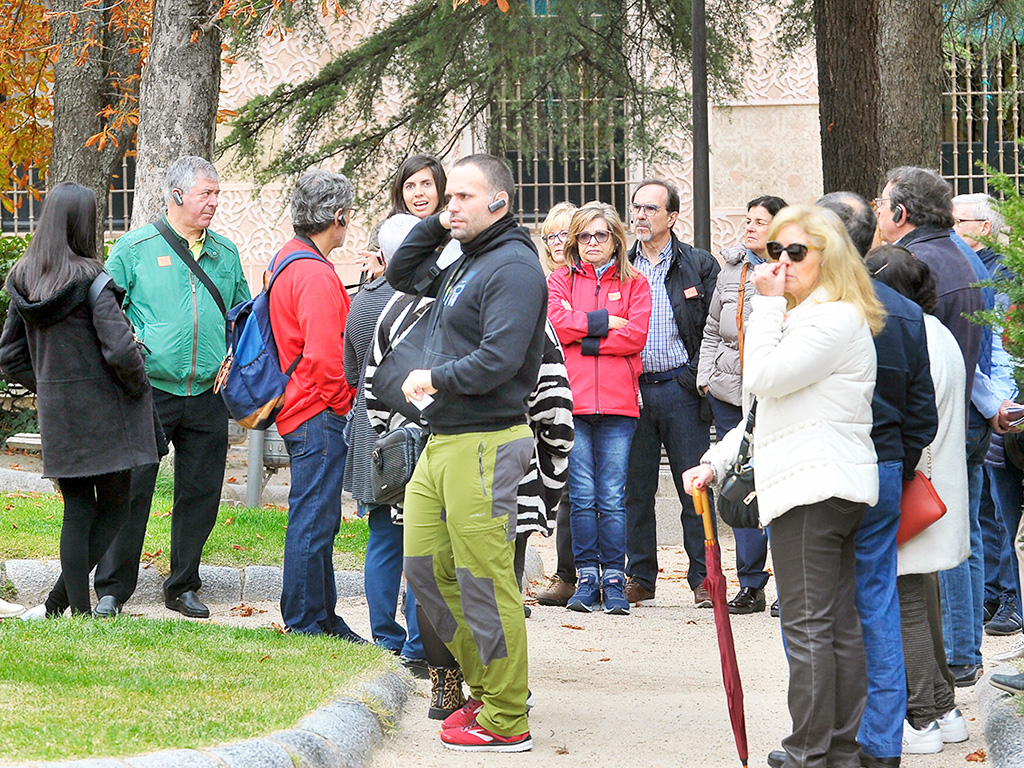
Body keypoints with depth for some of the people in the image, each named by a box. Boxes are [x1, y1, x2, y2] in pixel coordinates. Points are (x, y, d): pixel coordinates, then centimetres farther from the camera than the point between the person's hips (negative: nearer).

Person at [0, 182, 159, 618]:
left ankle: (78, 606, 11)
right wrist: (138, 386, -4)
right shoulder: (92, 281, -17)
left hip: (56, 417, 6)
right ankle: (61, 598, -3)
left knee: (77, 511, 13)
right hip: (102, 412, -6)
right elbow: (119, 351, -22)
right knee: (114, 507, 6)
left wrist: (46, 387, 16)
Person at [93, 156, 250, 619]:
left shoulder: (225, 253, 13)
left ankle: (183, 587, 19)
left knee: (200, 493, 6)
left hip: (208, 395, 4)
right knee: (132, 490, -4)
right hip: (150, 390, -4)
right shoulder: (135, 247, 0)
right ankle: (112, 590, 5)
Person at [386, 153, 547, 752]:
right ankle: (487, 688, 22)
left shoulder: (513, 267, -12)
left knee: (483, 579, -7)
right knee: (426, 567, 12)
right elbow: (402, 274, 32)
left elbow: (497, 361, -22)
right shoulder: (465, 265, 17)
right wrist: (437, 225, 17)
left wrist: (432, 379, -8)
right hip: (442, 440, 10)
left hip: (485, 443, -10)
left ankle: (506, 720, -1)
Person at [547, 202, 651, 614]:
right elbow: (555, 324, -3)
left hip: (617, 404, 0)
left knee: (612, 498, -3)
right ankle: (587, 579, 4)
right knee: (581, 495, -2)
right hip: (572, 401, 1)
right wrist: (604, 321, -5)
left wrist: (584, 338, -4)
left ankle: (614, 580, 1)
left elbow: (635, 334, -2)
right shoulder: (561, 279, 14)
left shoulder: (633, 283, 12)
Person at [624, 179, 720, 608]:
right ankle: (640, 579, 11)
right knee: (635, 488, 5)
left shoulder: (699, 265, 4)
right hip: (633, 390, 3)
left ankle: (703, 578, 2)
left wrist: (699, 375, -9)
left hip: (680, 388, -3)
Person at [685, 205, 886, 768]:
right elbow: (769, 404, 26)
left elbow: (763, 379, -18)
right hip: (838, 488, 11)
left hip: (811, 488, -11)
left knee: (807, 626, -8)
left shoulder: (835, 319, -12)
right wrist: (718, 460, 17)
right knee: (840, 624, 10)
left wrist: (768, 303, -9)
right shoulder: (807, 317, 24)